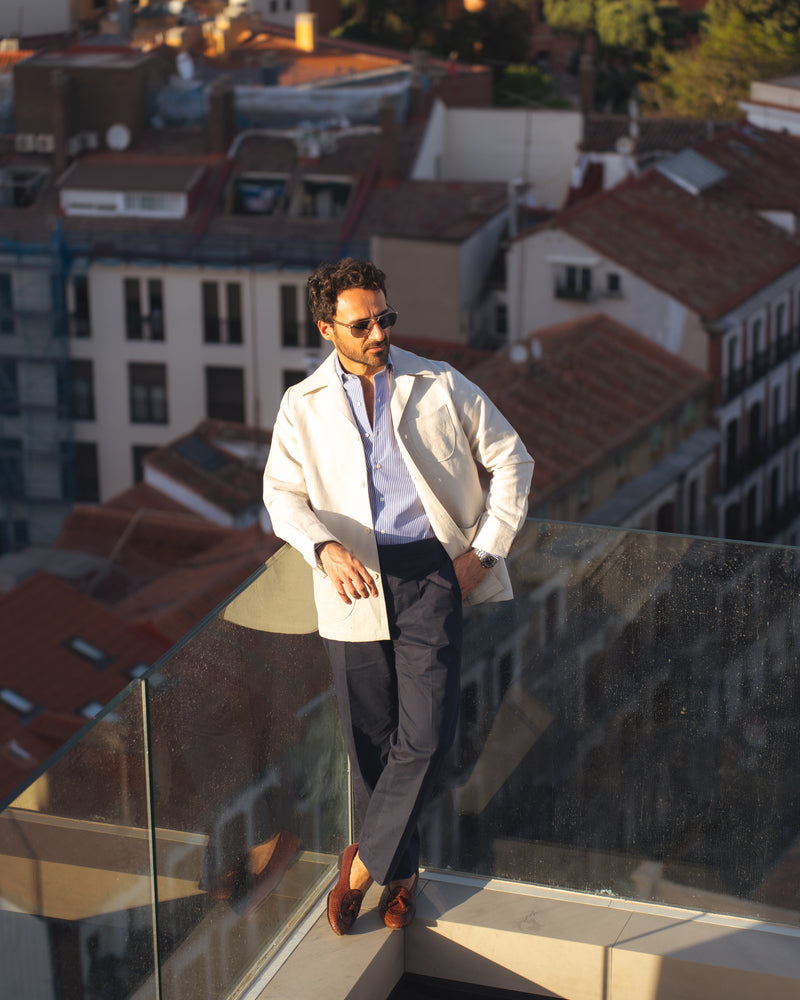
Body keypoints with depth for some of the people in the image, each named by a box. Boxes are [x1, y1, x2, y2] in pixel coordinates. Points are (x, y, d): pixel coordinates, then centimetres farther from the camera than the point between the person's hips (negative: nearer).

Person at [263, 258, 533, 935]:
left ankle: (364, 864, 8)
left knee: (426, 736, -9)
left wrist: (484, 550, 2)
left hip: (431, 570, -1)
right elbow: (283, 493, -1)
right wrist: (326, 547, -22)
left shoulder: (441, 386, 6)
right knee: (370, 739, 6)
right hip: (355, 578, 1)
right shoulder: (303, 406, 7)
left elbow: (510, 458, 10)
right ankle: (400, 870, 26)